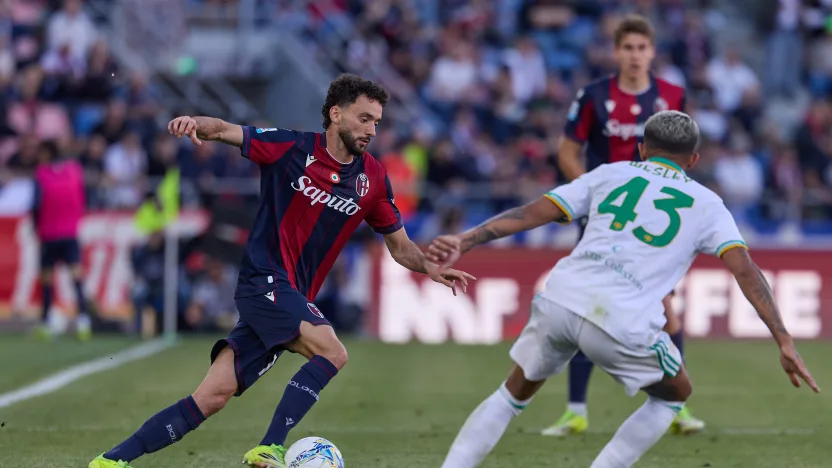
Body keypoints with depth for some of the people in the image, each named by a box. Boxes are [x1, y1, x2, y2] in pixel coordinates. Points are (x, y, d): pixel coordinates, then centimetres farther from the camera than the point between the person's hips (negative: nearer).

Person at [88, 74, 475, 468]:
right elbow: (224, 130, -2)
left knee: (212, 398, -3)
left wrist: (431, 268, -3)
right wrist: (196, 123, -25)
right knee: (331, 351, -27)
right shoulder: (292, 148, -4)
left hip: (294, 299, 5)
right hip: (264, 280, -5)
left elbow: (399, 245, 17)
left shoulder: (372, 178, 9)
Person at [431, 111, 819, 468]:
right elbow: (745, 269, 5)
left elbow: (531, 214, 11)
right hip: (622, 325, -3)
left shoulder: (610, 174, 21)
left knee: (514, 393, 26)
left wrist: (464, 242, 8)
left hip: (559, 301, 3)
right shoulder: (706, 205, 17)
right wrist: (785, 342, 3)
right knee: (675, 394, 26)